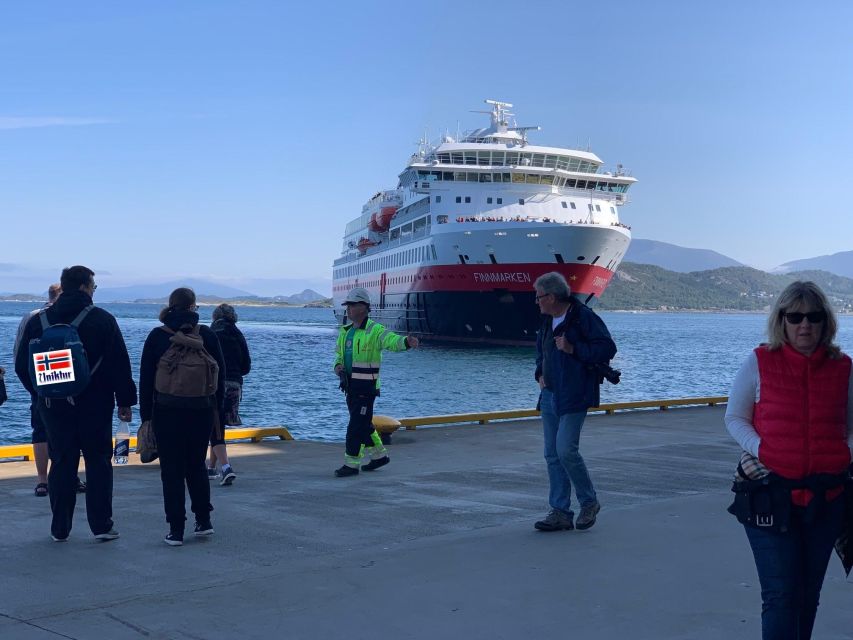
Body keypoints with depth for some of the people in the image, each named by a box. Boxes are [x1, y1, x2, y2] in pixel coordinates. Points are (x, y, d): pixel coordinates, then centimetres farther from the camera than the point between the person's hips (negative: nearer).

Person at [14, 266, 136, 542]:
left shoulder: (38, 321, 3)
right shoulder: (103, 320, -7)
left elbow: (22, 366, 7)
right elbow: (120, 364, -8)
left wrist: (42, 394, 19)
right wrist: (125, 401, -1)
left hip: (53, 406, 3)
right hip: (94, 406, -3)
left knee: (61, 464, 9)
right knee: (98, 462, 6)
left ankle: (60, 528, 13)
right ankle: (101, 526, 4)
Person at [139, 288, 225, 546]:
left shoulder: (157, 336, -2)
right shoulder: (207, 335, 1)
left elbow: (146, 378, -1)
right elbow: (221, 374, 3)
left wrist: (146, 415, 4)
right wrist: (217, 407, 11)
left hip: (167, 411, -2)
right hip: (202, 411, 2)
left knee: (172, 470, 4)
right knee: (196, 465, 18)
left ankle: (176, 530, 3)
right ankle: (203, 520, 19)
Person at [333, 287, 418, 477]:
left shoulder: (374, 330, -13)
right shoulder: (346, 331, 12)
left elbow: (392, 340, -30)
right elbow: (338, 353, 20)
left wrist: (407, 342, -52)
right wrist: (338, 365, -3)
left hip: (366, 387, -8)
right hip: (350, 385, 8)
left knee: (357, 425, -7)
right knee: (363, 423, 17)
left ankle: (352, 464, 2)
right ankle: (379, 455, 33)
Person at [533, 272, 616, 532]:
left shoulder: (583, 317, -11)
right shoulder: (548, 321, 15)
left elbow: (607, 348, -15)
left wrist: (573, 349, -20)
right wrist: (540, 373, 14)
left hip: (574, 398, -8)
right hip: (550, 395, 9)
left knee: (566, 450, -14)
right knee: (553, 455, 6)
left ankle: (589, 503, 8)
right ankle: (560, 513, 12)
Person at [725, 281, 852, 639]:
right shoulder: (759, 363, -2)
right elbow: (735, 418, 5)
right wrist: (760, 449, -13)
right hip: (771, 492, -3)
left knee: (808, 594, 14)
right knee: (780, 593, -8)